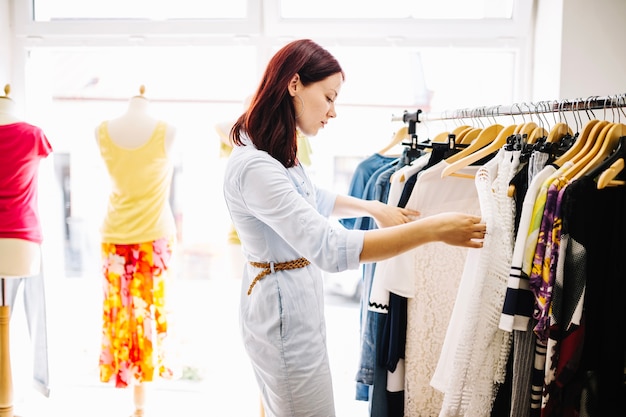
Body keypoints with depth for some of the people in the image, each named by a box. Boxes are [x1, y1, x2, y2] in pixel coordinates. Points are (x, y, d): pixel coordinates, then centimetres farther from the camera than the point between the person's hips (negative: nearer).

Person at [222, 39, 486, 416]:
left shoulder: (276, 152, 5)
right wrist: (432, 229, -33)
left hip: (295, 303, 10)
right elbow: (330, 249, -36)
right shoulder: (254, 167, -28)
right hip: (285, 312, -10)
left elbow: (313, 200, 23)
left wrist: (372, 207, 9)